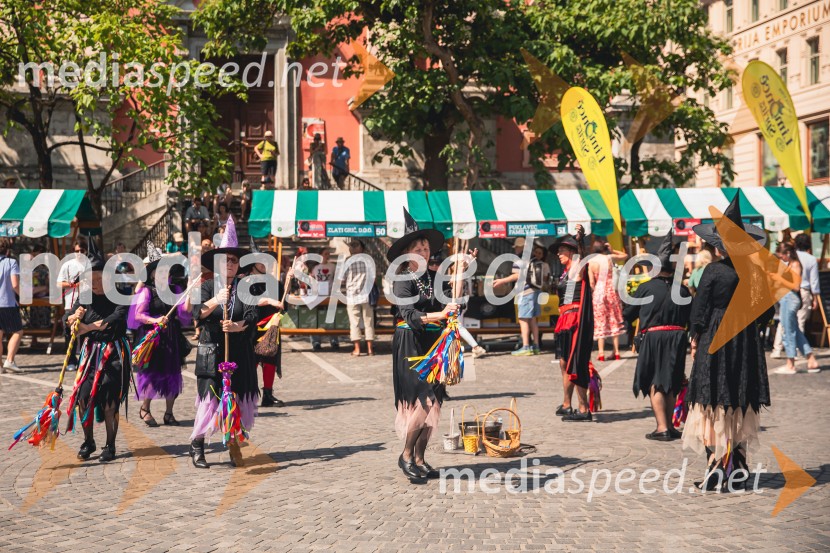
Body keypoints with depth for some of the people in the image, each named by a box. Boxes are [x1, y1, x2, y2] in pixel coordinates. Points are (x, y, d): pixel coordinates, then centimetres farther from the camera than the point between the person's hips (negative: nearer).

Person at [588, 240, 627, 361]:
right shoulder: (610, 258, 0)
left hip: (598, 291, -1)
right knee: (614, 321, 10)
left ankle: (601, 352, -3)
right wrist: (612, 250, 12)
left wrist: (594, 294, 7)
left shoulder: (591, 262, -4)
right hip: (611, 291, 1)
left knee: (600, 322, 3)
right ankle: (616, 351, 11)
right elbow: (625, 255, 19)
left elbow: (591, 283, -7)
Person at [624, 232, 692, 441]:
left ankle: (662, 427, -7)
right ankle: (669, 426, 20)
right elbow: (691, 318, 7)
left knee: (654, 384, 2)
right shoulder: (683, 290, 1)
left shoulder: (645, 288, -6)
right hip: (677, 337, 4)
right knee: (670, 384, 16)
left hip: (652, 337, -3)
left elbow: (627, 314, 1)